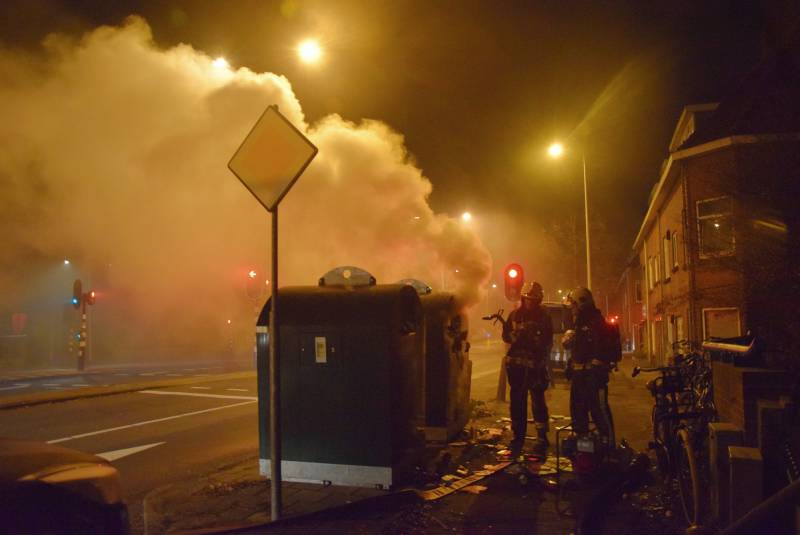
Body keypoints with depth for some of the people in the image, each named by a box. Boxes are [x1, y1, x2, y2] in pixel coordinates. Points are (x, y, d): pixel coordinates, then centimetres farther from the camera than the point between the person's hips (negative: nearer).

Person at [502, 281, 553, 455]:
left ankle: (542, 437, 5)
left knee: (538, 401, -5)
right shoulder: (515, 314, 9)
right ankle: (518, 437, 19)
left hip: (535, 364, -3)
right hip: (516, 363, 3)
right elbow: (506, 336, 7)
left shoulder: (544, 317, 2)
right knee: (517, 401, 8)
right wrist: (516, 335, -13)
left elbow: (547, 342, -1)